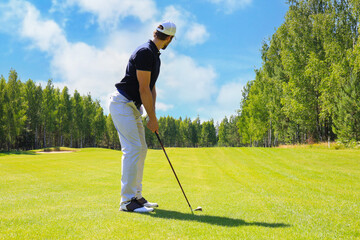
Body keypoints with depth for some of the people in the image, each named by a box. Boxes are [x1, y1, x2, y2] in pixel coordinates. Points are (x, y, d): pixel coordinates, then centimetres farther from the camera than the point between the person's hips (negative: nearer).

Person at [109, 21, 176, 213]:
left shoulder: (154, 55, 14)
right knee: (132, 149, -15)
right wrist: (153, 118, -14)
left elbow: (152, 88, 15)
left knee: (141, 149, 10)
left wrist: (152, 115, 6)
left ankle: (136, 196, 16)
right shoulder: (145, 52, -18)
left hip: (133, 106, 10)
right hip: (122, 103, -10)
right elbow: (143, 89, -19)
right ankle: (127, 200, -12)